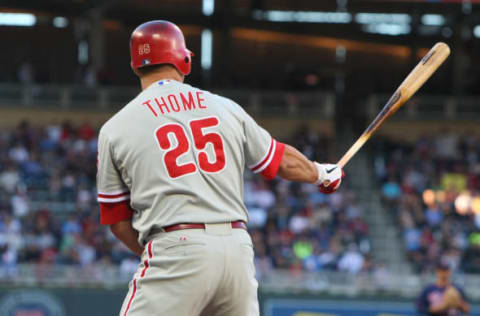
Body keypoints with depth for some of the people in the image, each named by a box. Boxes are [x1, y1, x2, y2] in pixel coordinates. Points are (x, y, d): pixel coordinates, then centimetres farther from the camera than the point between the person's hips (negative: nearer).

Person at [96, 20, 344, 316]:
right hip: (238, 248, 4)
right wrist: (321, 174, 48)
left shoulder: (114, 129, 8)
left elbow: (117, 220, 12)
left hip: (176, 249, -4)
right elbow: (284, 161, 27)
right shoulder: (226, 108, 15)